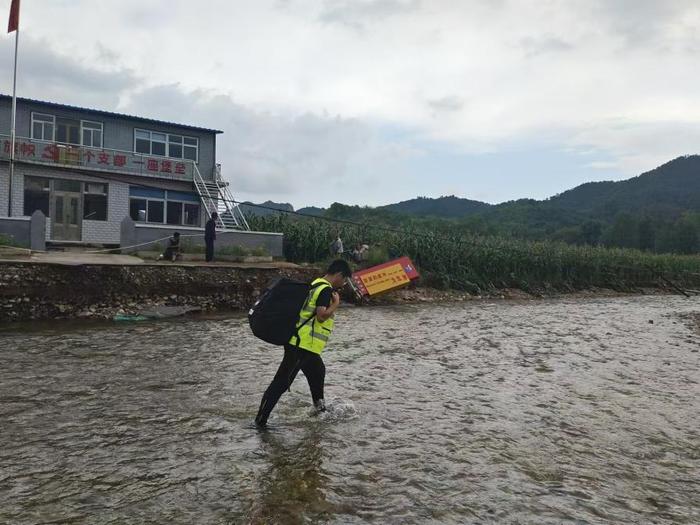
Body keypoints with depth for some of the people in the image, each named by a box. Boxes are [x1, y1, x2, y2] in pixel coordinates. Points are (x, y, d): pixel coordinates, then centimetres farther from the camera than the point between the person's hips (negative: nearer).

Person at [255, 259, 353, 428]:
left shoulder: (317, 285, 15)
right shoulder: (326, 289, -13)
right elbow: (321, 316, -24)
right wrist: (336, 303, -12)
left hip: (300, 343, 10)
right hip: (302, 345, -10)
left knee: (318, 372, 26)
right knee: (282, 382, -5)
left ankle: (320, 407, 42)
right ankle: (261, 419, -1)